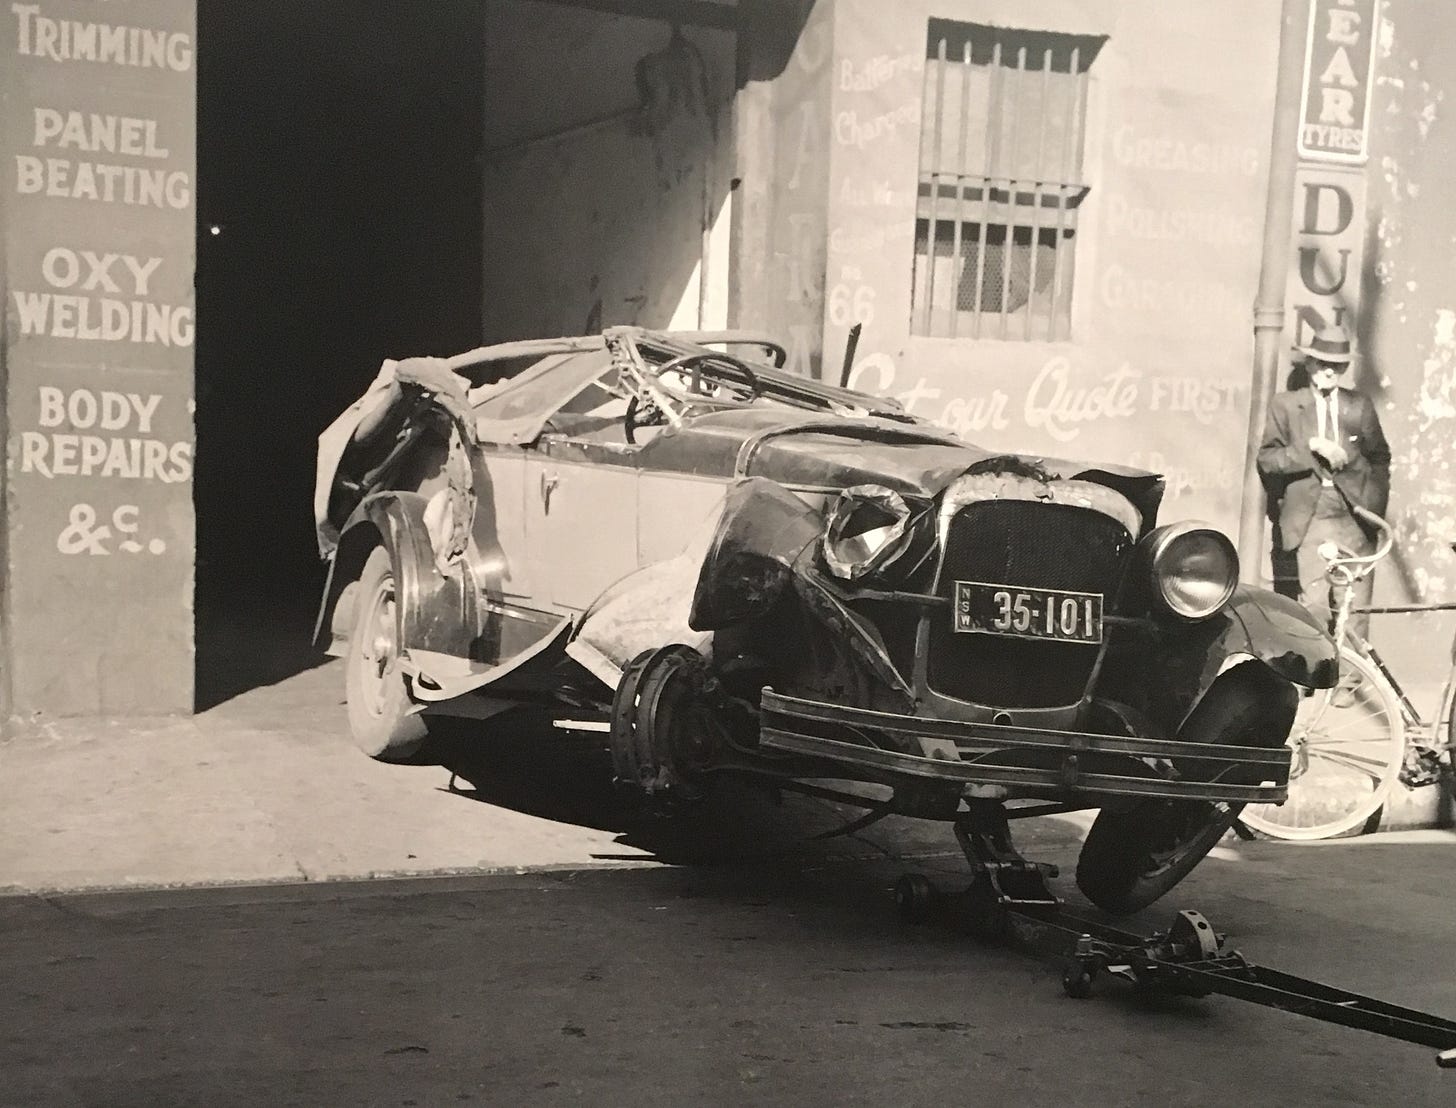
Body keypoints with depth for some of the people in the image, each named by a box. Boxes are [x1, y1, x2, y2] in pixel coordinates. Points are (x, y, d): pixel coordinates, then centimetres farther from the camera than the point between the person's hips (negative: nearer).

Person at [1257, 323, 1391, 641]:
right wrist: (1310, 447, -12)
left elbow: (1379, 460, 15)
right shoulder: (1286, 405, 7)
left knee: (1355, 611, -3)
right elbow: (1267, 459, 0)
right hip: (1310, 522, -1)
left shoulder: (1360, 405, 12)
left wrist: (1375, 506, 5)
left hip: (1355, 521, 2)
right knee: (1314, 607, -6)